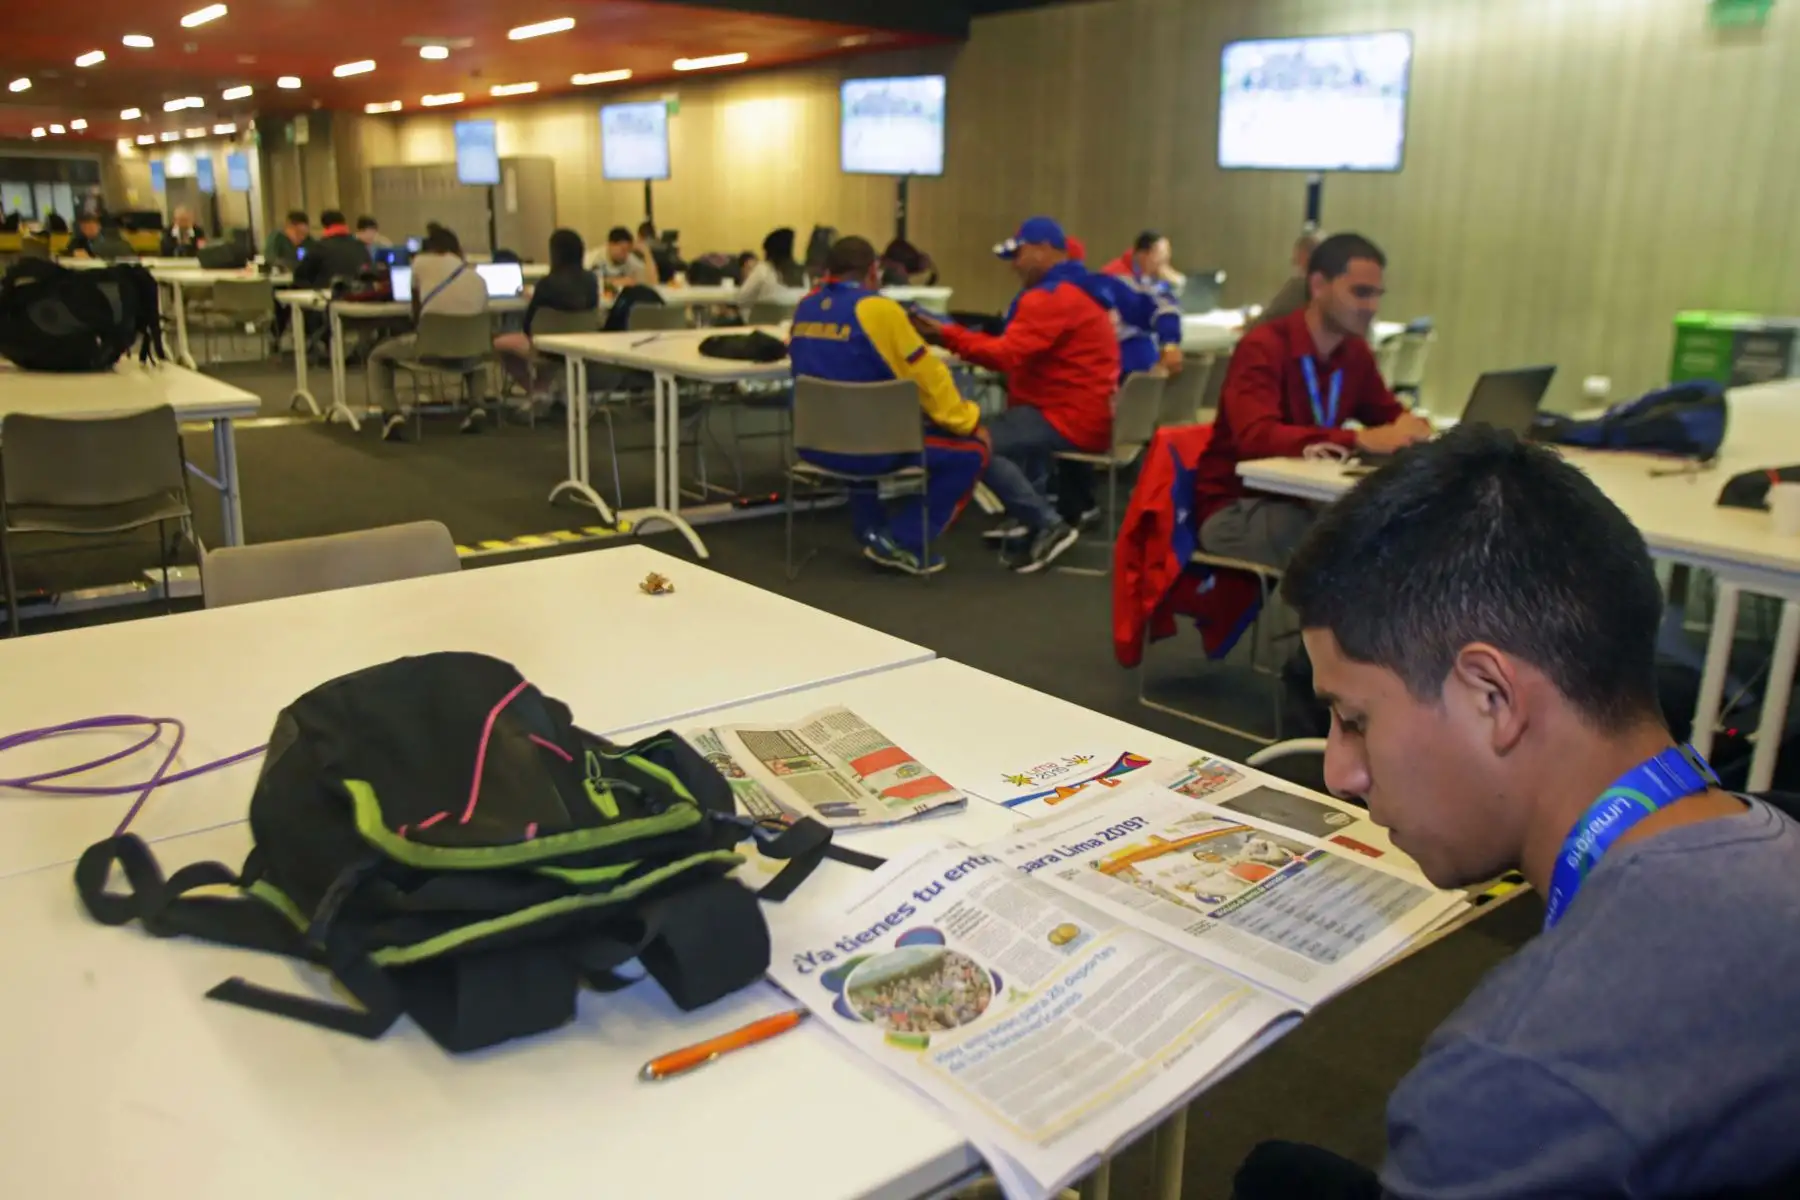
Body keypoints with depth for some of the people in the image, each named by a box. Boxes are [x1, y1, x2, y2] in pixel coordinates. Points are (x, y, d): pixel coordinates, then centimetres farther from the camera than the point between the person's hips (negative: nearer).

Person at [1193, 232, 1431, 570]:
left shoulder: (1356, 353, 4)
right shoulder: (1263, 348, -18)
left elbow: (1392, 416, 15)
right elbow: (1257, 438, -33)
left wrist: (1412, 428, -12)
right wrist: (1360, 440, -42)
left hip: (1301, 503, 7)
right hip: (1235, 510, -6)